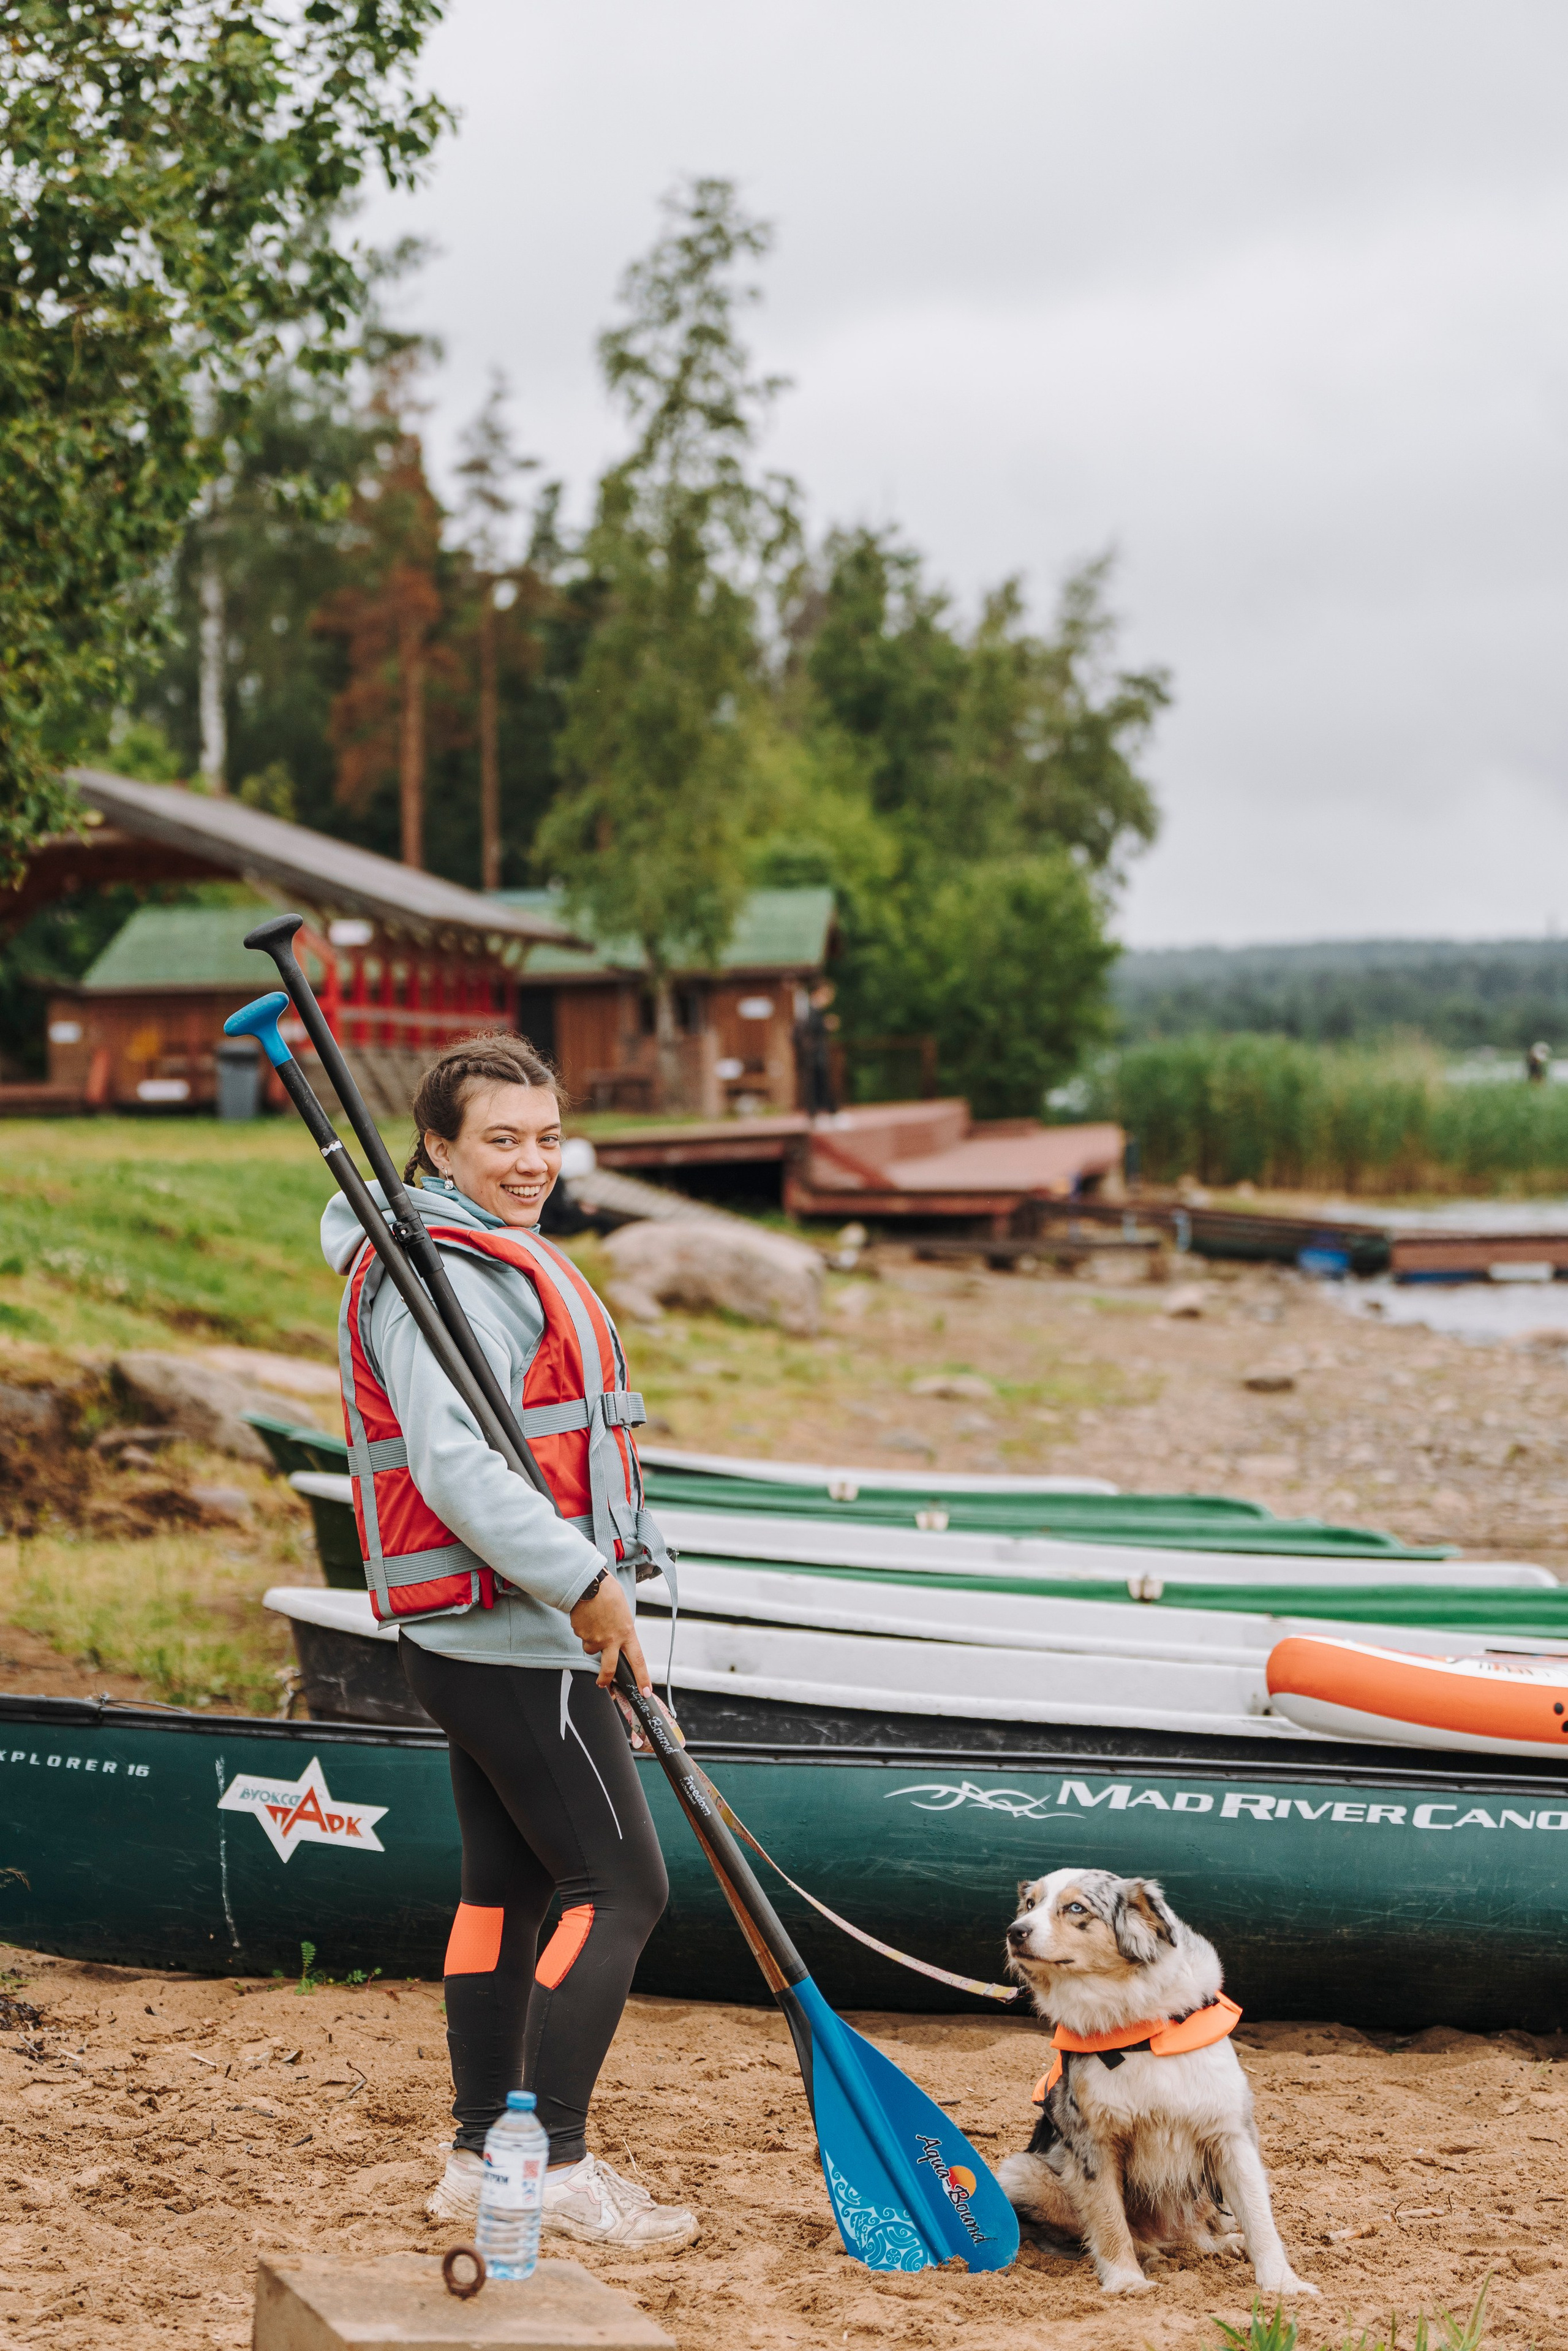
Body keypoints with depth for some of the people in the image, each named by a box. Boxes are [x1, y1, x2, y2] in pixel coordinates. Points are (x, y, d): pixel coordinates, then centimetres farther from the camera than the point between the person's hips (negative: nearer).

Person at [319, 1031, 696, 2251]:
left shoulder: (501, 1260, 19)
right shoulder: (442, 1275, -16)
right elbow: (455, 1467, -26)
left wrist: (590, 1585, 20)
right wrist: (585, 1580, -24)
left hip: (506, 1634, 11)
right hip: (512, 1636, -11)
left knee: (508, 1885, 13)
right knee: (621, 1886, -8)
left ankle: (482, 2158, 20)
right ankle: (557, 2167, -3)